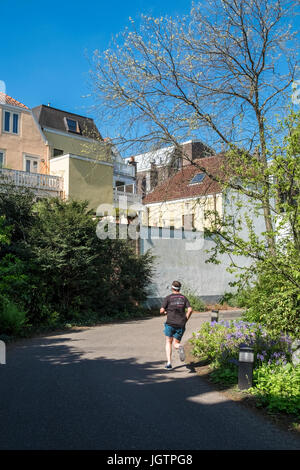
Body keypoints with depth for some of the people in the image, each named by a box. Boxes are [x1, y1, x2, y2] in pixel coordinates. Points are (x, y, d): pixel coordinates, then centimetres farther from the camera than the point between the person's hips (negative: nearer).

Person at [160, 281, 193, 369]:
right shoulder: (184, 298, 9)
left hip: (170, 323, -2)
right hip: (181, 325, 2)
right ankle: (180, 347, -23)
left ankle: (169, 363, 3)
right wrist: (185, 320, 7)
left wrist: (164, 312, 16)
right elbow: (190, 310, -3)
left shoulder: (168, 298, 0)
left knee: (168, 343, 15)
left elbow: (162, 310, -7)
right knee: (175, 344, 14)